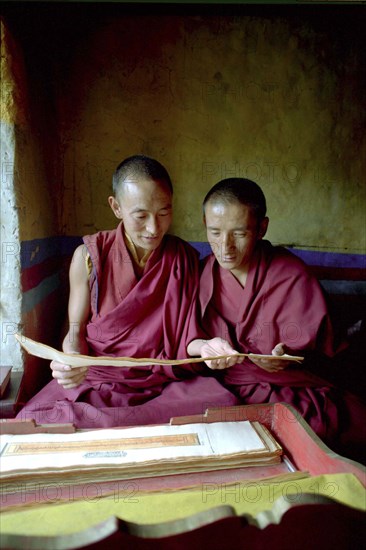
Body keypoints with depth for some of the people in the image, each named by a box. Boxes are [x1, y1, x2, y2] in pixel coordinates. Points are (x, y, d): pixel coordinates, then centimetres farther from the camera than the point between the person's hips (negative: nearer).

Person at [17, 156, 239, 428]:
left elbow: (184, 334, 3)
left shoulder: (185, 258, 0)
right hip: (97, 377, -2)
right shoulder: (89, 256, -4)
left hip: (164, 379, 3)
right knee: (32, 419, -30)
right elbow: (77, 329, 2)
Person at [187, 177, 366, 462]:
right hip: (222, 388, 1)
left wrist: (286, 355, -20)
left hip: (291, 384, 0)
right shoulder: (201, 273, 2)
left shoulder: (292, 274, -2)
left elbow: (312, 346, 1)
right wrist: (202, 347, -21)